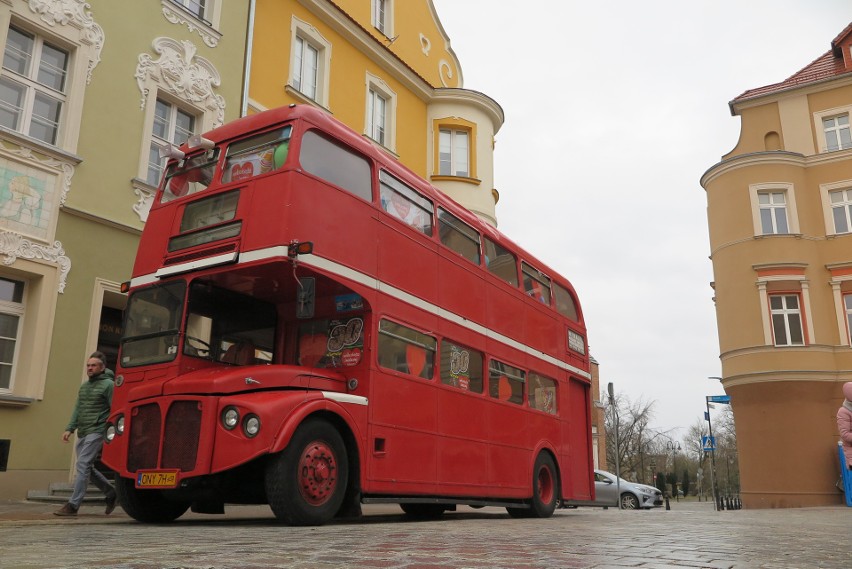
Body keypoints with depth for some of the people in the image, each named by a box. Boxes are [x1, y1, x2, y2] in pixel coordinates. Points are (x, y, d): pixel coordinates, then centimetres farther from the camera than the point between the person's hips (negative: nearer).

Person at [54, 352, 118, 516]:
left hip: (96, 432, -8)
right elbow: (77, 410, 19)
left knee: (83, 465, -13)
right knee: (87, 468, 11)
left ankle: (73, 505, -9)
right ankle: (111, 493, 25)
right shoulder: (84, 386, 17)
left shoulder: (108, 384, -7)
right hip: (82, 434, 8)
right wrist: (69, 429, 8)